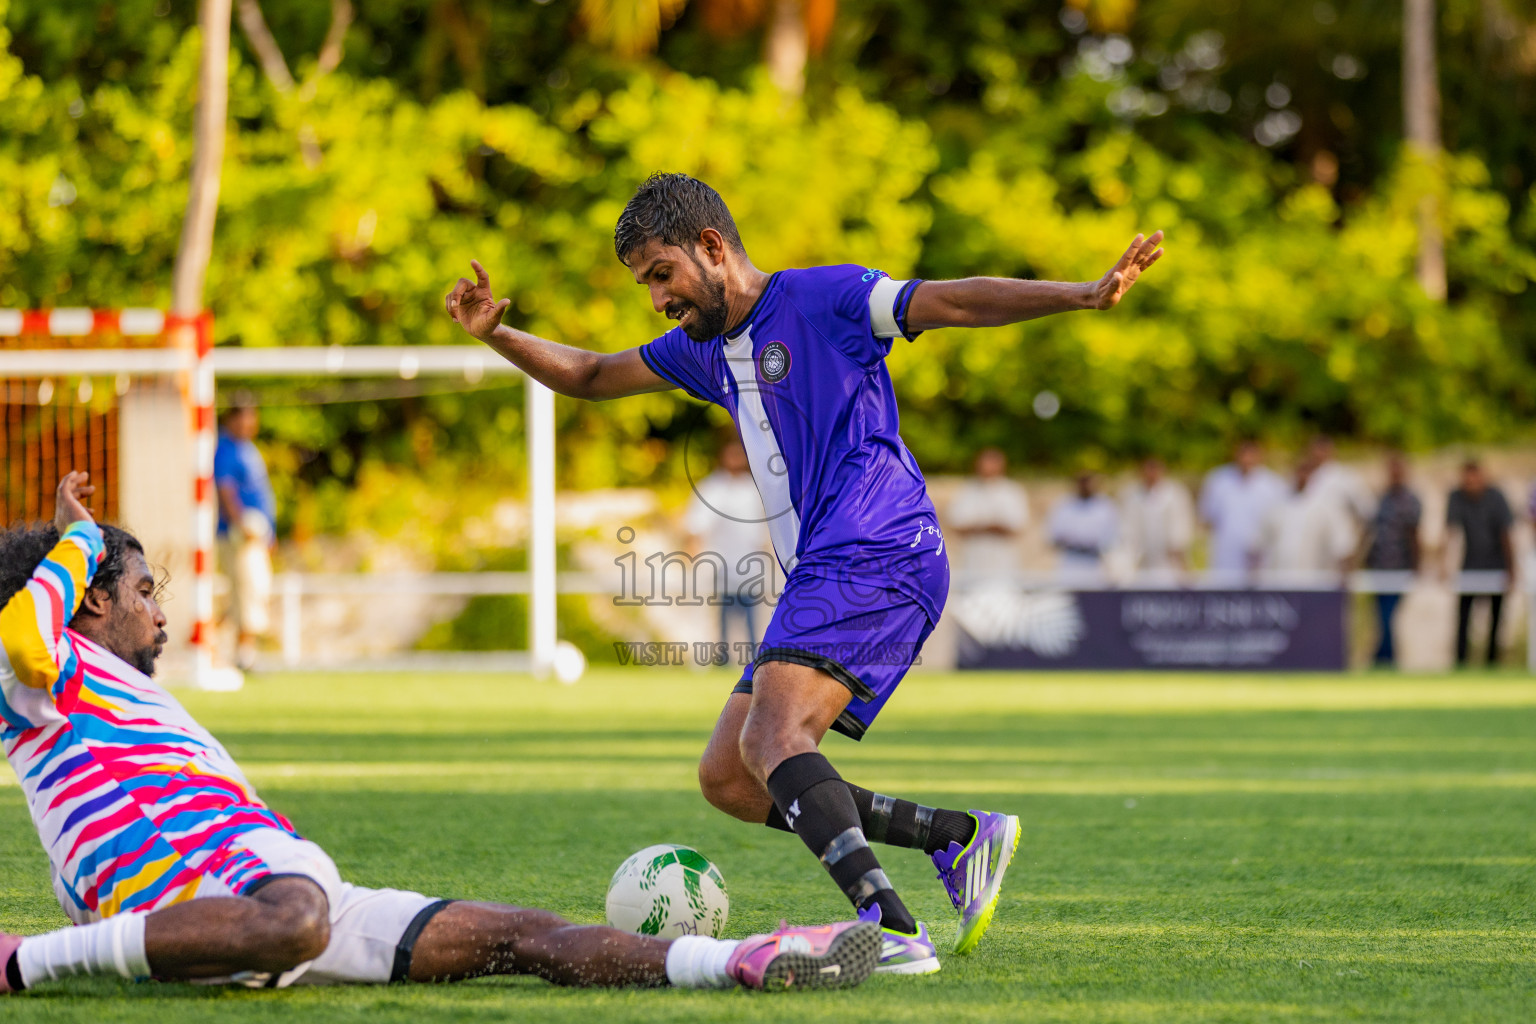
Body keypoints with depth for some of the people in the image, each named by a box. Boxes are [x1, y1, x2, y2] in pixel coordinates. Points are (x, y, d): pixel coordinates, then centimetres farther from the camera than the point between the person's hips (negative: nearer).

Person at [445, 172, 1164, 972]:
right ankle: (959, 838, 3)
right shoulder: (707, 348, 22)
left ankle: (891, 928, -42)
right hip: (823, 582, 10)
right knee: (727, 779, 5)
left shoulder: (822, 300, -2)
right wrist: (495, 335, 17)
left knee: (771, 737, -28)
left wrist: (1085, 296, -23)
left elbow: (955, 303, -10)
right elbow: (590, 377, 33)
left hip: (874, 559, -10)